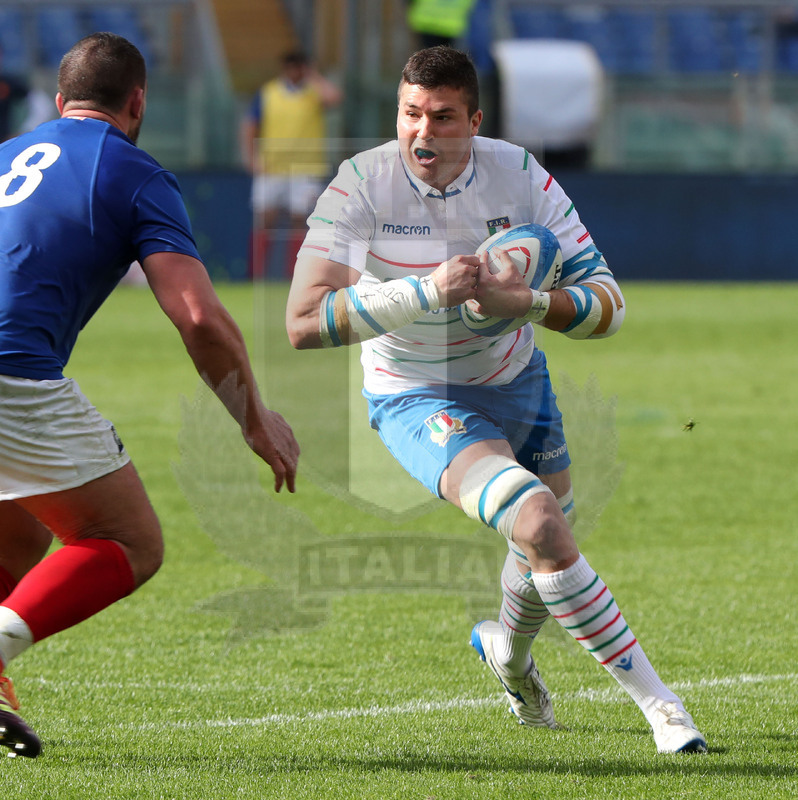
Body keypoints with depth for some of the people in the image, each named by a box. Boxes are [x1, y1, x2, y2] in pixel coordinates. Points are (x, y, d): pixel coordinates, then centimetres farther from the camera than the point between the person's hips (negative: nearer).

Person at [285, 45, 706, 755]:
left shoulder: (519, 174, -16)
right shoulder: (361, 185, -24)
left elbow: (607, 302, -16)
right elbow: (303, 321, -32)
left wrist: (528, 303, -36)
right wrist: (428, 292, -40)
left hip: (518, 381, 5)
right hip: (416, 399, -5)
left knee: (549, 547, 21)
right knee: (540, 527, -25)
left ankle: (508, 649, 57)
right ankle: (655, 698, -16)